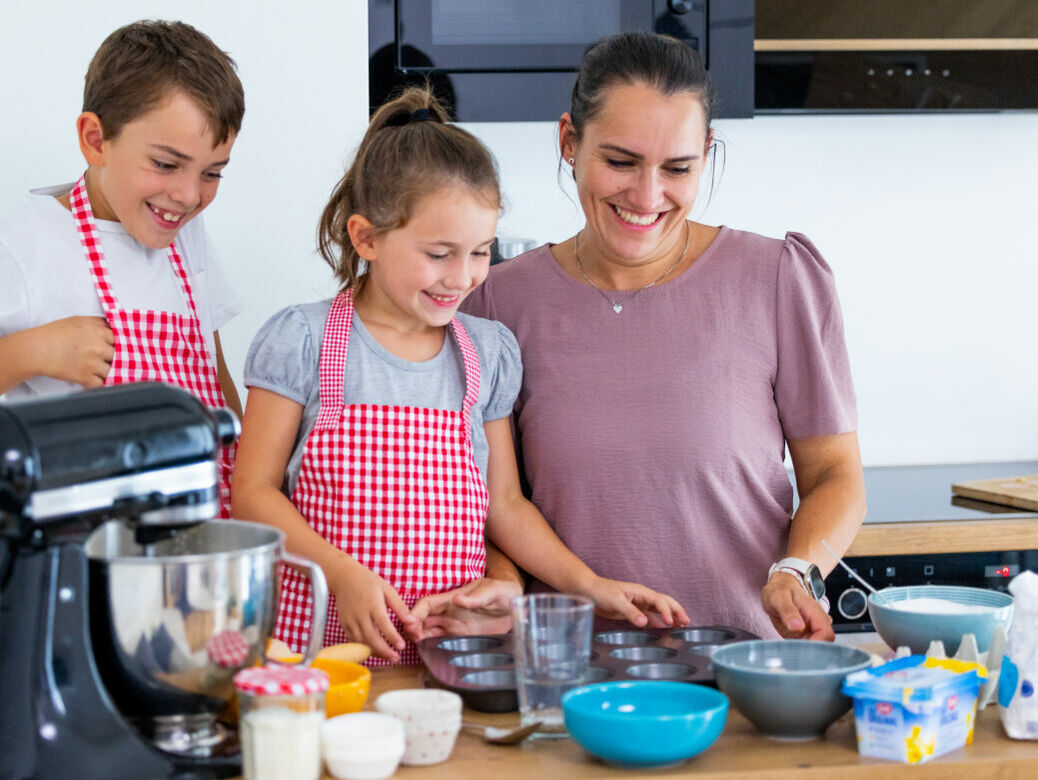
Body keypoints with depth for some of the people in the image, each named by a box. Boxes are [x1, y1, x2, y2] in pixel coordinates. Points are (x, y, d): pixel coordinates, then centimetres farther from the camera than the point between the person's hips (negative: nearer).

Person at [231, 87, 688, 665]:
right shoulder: (300, 341, -1)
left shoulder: (489, 352, 11)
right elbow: (255, 490, -1)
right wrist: (343, 574, -14)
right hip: (327, 633, -3)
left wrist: (588, 584, 7)